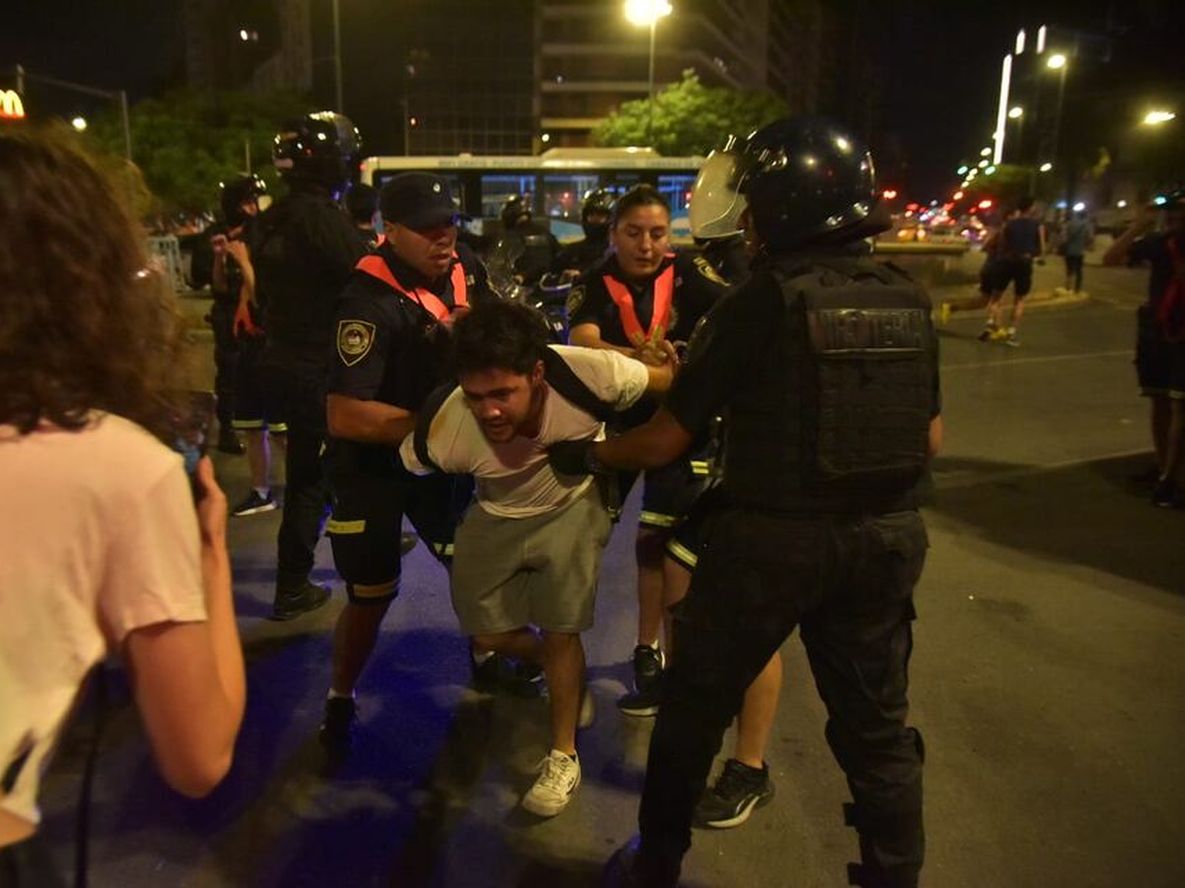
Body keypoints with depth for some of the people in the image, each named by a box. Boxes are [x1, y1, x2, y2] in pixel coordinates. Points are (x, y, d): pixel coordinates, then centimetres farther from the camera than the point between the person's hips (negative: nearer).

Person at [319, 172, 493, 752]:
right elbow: (345, 417, -32)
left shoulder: (466, 270, -7)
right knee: (372, 593, 3)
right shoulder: (369, 303, -27)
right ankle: (340, 701, 28)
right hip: (371, 466, -6)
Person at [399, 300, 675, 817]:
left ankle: (564, 758, 19)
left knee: (560, 633, -5)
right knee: (488, 634, 9)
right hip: (496, 518, 2)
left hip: (571, 507, -2)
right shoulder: (445, 431, -34)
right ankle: (567, 677, 41)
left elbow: (670, 381, -19)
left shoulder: (587, 375, -40)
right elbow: (407, 466, -9)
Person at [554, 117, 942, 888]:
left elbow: (668, 440, -13)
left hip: (773, 536, -4)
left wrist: (585, 455, 4)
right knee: (878, 728, 19)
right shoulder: (909, 300, 0)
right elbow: (930, 442, 5)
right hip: (887, 537, 5)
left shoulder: (759, 303, -15)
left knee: (696, 705, 16)